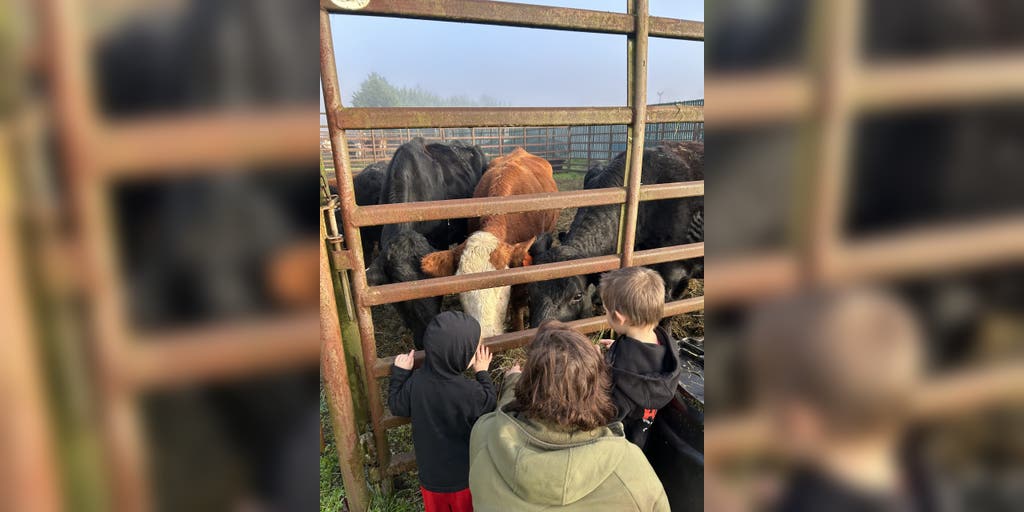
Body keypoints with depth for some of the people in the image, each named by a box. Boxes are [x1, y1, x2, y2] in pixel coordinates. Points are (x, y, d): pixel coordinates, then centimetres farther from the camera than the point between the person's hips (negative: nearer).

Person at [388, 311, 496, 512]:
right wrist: (483, 373, 0)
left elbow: (396, 406, -3)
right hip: (465, 473, -3)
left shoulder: (415, 383, -22)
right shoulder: (471, 392, -31)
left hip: (430, 472, 3)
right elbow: (489, 405, -9)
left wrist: (400, 373, 5)